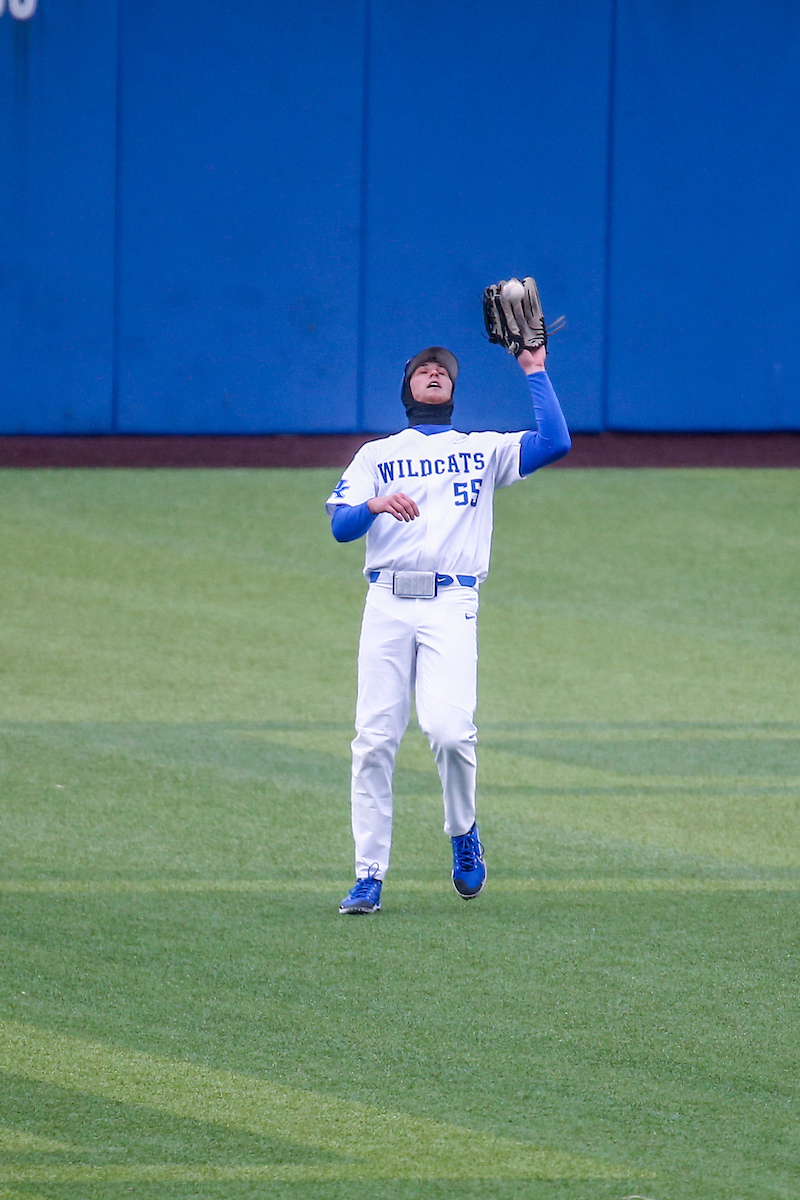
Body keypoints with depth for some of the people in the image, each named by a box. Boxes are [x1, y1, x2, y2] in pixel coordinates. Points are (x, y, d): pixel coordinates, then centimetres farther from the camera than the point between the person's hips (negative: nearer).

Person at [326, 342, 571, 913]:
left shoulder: (484, 451, 19)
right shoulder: (377, 455, 20)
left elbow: (556, 442, 2)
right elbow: (341, 525, 5)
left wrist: (535, 371, 6)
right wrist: (375, 505, -17)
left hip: (451, 607, -1)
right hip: (387, 603, 1)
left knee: (449, 728, -20)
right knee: (374, 740, -7)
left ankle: (463, 832, 6)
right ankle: (369, 876, -3)